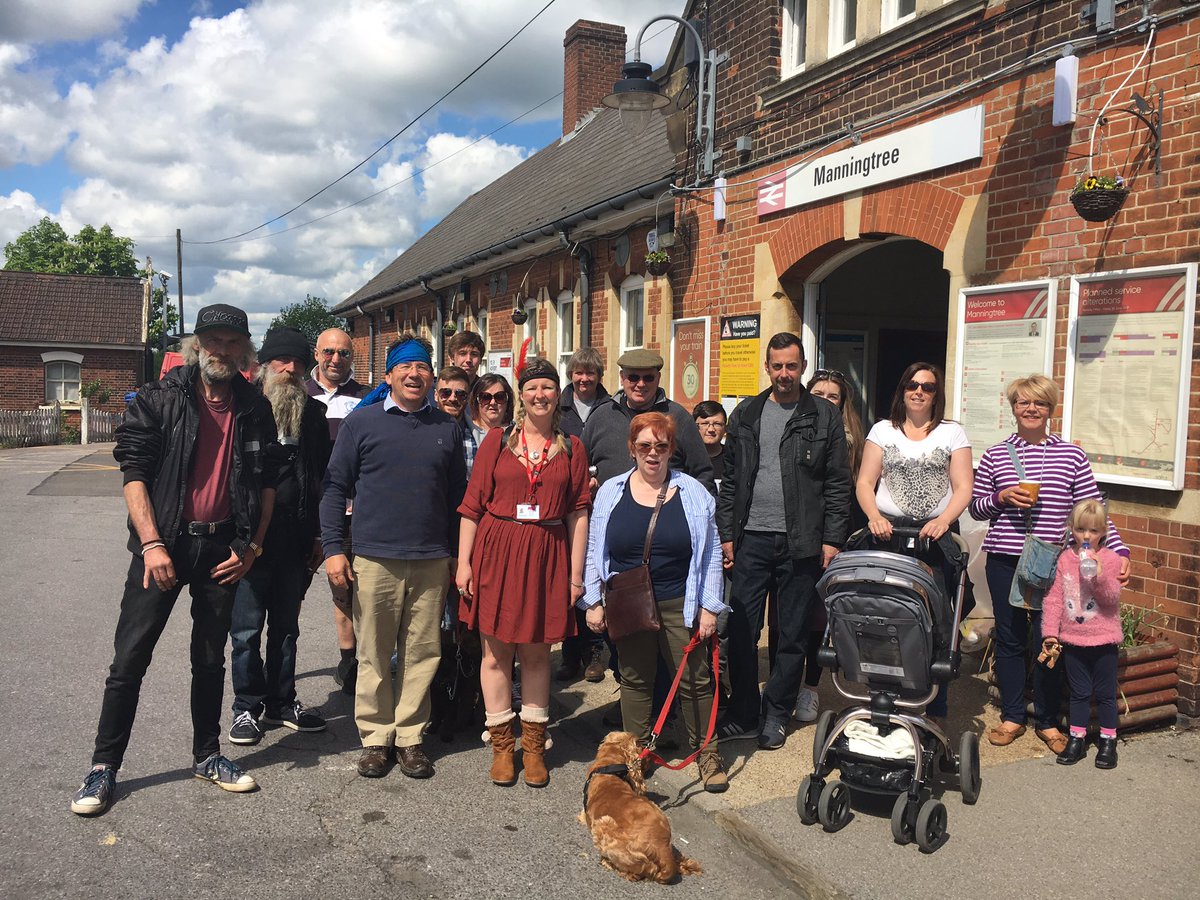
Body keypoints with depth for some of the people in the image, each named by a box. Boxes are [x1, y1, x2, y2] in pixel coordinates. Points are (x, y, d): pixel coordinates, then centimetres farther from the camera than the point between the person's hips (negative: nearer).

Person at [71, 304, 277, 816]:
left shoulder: (254, 409, 4)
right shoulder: (158, 400, -5)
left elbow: (267, 482, 8)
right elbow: (134, 472, -9)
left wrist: (252, 546, 1)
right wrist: (152, 543, -16)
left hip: (223, 548, 3)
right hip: (163, 543, -3)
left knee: (210, 658, 14)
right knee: (131, 656, 0)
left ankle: (207, 756, 28)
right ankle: (103, 767, 14)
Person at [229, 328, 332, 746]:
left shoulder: (314, 413, 8)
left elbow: (325, 477, 10)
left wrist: (321, 535, 6)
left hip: (297, 540, 4)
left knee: (286, 626, 15)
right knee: (247, 628, 4)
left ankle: (282, 702, 27)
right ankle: (247, 707, 18)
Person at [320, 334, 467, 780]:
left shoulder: (447, 428, 10)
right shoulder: (361, 421, 3)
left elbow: (457, 495, 14)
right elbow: (335, 487, 3)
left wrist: (460, 555, 11)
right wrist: (333, 548, -4)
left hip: (432, 563, 2)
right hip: (374, 559, -2)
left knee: (421, 654, 6)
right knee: (374, 656, 6)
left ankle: (409, 737, 20)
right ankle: (375, 737, 20)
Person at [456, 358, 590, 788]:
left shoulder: (572, 448, 6)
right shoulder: (497, 440, 3)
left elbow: (578, 512, 4)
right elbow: (472, 505, 2)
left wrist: (576, 573, 0)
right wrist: (463, 562, -3)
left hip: (547, 556, 1)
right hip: (496, 551, 0)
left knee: (537, 653, 9)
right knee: (496, 652, 5)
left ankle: (534, 745, 21)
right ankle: (501, 744, 19)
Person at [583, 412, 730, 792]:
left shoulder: (693, 493, 0)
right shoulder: (611, 492, 3)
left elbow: (711, 554, 2)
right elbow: (595, 550, 8)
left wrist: (709, 607, -1)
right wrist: (593, 601, 3)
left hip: (680, 605, -1)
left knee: (695, 680, 4)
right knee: (634, 679, 13)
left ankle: (707, 752, 21)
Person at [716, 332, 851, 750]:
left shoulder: (825, 417, 3)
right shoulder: (746, 414, 9)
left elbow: (838, 484, 1)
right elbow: (730, 480, 9)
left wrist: (832, 540, -5)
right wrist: (726, 534, 4)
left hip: (801, 543, -1)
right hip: (751, 539, 2)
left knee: (793, 634, 7)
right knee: (741, 630, 3)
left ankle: (776, 715, 22)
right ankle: (742, 714, 18)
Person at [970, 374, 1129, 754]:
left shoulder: (1072, 455, 3)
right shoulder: (994, 456, 5)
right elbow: (975, 508, 9)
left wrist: (1119, 551, -8)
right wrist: (1001, 498, -10)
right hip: (1005, 561, 1)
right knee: (1009, 639, 9)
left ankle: (1048, 722, 22)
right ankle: (1011, 717, 23)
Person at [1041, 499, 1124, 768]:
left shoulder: (1110, 559, -7)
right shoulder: (1065, 558, -1)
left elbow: (1112, 599, -13)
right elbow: (1054, 597, -1)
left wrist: (1099, 574, -29)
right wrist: (1050, 632, -5)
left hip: (1103, 639, -2)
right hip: (1072, 638, 2)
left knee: (1105, 693, 9)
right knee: (1079, 693, 13)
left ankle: (1108, 741, 22)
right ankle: (1077, 738, 24)